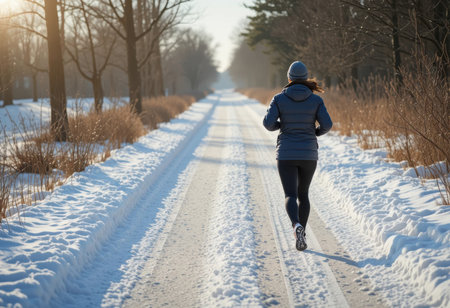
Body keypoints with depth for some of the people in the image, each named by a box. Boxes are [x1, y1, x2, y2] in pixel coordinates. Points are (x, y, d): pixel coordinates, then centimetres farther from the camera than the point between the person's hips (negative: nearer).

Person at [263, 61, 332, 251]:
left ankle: (297, 226, -35)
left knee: (290, 196, -4)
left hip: (286, 153, -1)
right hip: (308, 153, 1)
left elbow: (268, 123, -10)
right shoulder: (316, 100, 0)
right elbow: (327, 125, -7)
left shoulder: (279, 99, -2)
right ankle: (301, 236, 15)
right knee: (303, 194, 20)